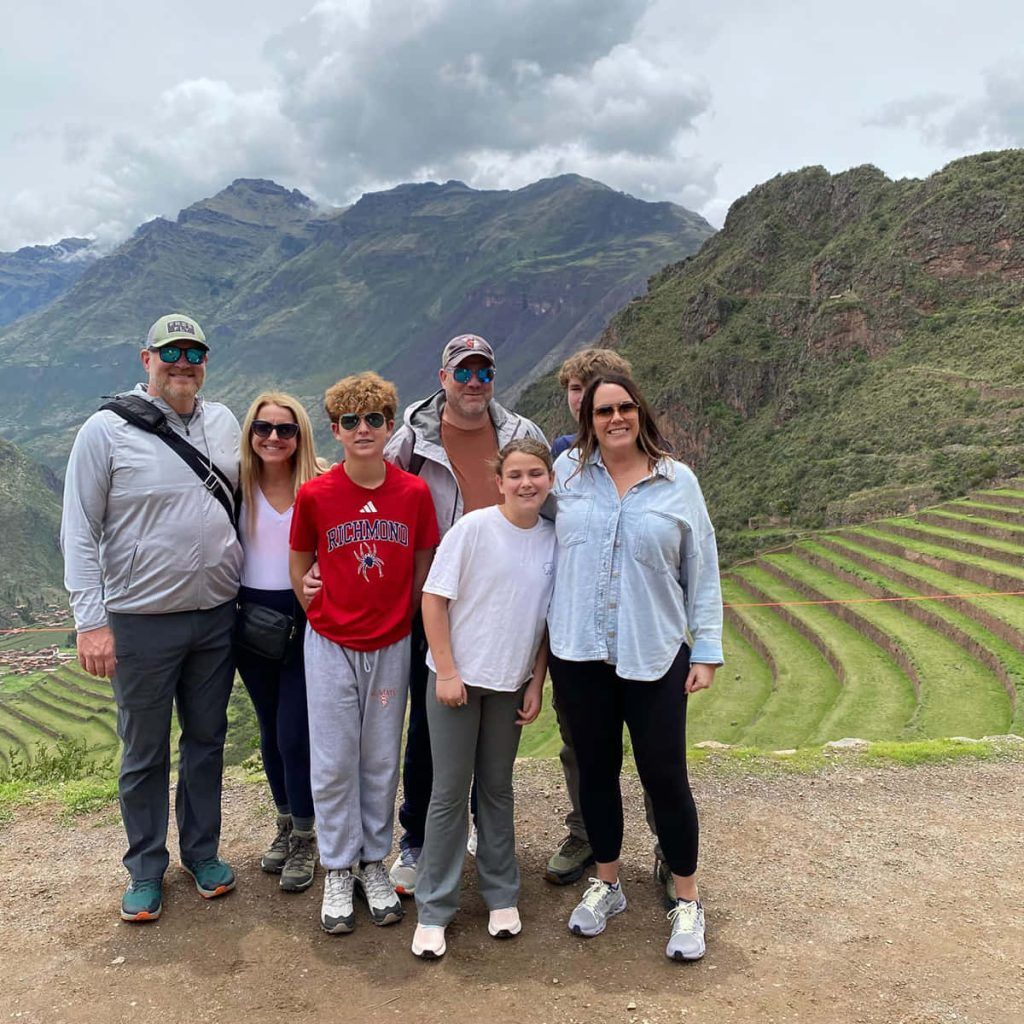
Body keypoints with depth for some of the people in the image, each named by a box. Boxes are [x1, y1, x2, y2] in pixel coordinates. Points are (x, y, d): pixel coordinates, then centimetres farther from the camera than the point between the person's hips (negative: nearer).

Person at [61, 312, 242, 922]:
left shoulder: (222, 422, 5)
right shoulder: (107, 430, -8)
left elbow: (246, 501, 15)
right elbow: (80, 532, -7)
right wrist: (91, 620, -13)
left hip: (218, 615, 4)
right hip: (141, 621, -4)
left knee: (207, 739, 16)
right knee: (145, 753, 10)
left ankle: (202, 850, 34)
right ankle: (146, 870, 28)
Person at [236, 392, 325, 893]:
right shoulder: (238, 485, 0)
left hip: (305, 618, -3)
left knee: (295, 731, -3)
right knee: (270, 729, 17)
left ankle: (305, 838, 18)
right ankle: (285, 823, 36)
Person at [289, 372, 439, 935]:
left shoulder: (414, 492, -7)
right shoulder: (314, 495, -9)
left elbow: (424, 566, 4)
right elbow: (298, 567, 5)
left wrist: (401, 617, 7)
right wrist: (325, 615, 6)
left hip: (391, 645, 1)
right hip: (330, 645, -1)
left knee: (381, 761, 12)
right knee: (333, 763, 6)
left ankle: (374, 863, 29)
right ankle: (338, 870, 24)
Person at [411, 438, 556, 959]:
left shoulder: (554, 539, -1)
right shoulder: (473, 528, -14)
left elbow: (548, 618, 7)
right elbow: (433, 598, -11)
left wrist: (537, 682, 4)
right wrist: (447, 672, -13)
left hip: (510, 683, 4)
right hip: (457, 678, -3)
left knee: (497, 789, 16)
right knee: (450, 793, 4)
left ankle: (501, 895, 30)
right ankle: (433, 909, 17)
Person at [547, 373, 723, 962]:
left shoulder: (678, 481, 0)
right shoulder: (567, 472, 3)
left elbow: (703, 571, 3)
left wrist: (707, 649, 0)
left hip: (655, 658, -2)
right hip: (580, 654, 2)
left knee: (665, 777, 4)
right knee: (596, 771, 15)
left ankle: (688, 902, 24)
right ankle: (607, 885, 35)